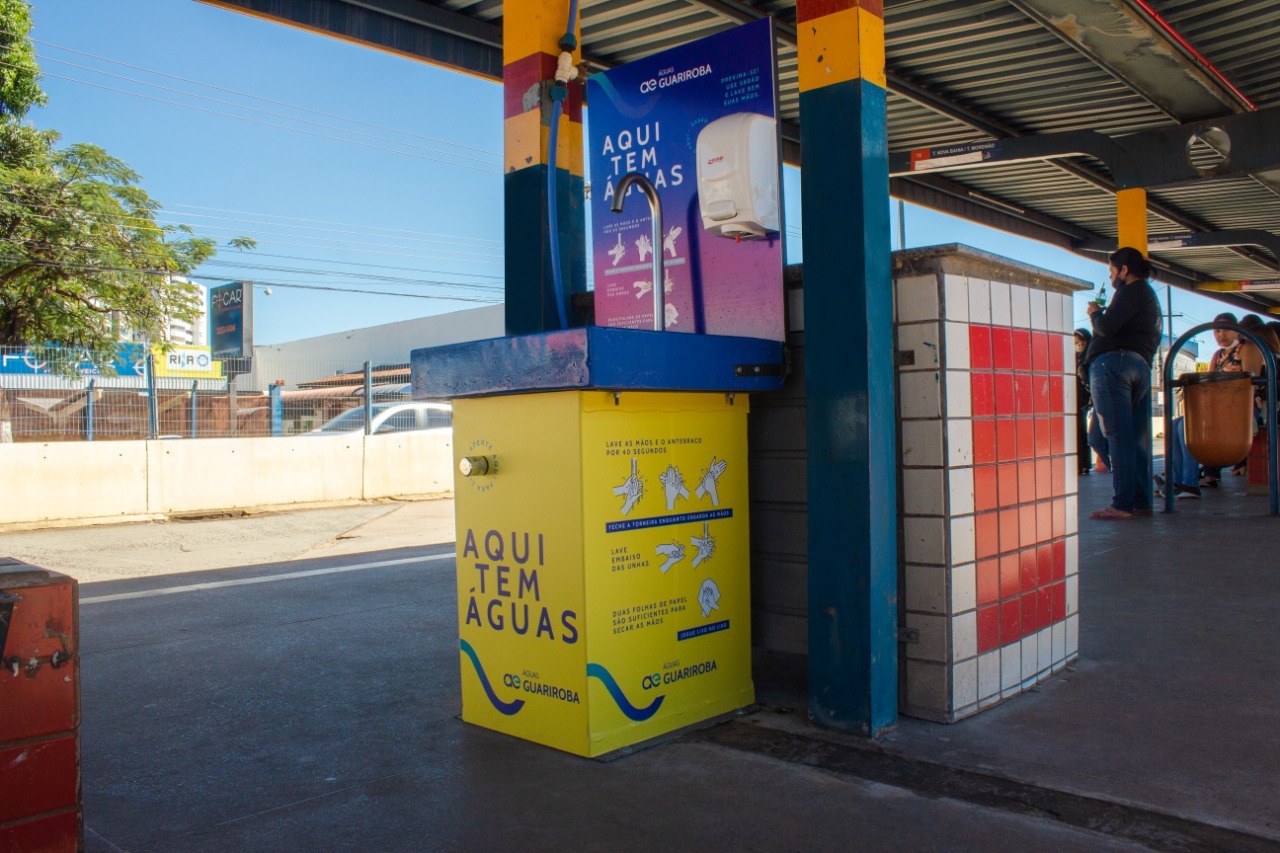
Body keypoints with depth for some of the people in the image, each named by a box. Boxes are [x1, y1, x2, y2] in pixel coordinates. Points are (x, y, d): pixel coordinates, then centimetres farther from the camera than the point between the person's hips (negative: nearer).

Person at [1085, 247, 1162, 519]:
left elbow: (1108, 326, -16)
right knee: (1137, 438, 9)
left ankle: (1122, 504, -13)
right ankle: (1141, 501, 11)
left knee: (1118, 437, -12)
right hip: (1141, 368, 10)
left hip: (1113, 362, -10)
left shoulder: (1132, 291, -3)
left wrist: (1094, 313, 5)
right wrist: (1101, 316, 21)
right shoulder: (1150, 295, 29)